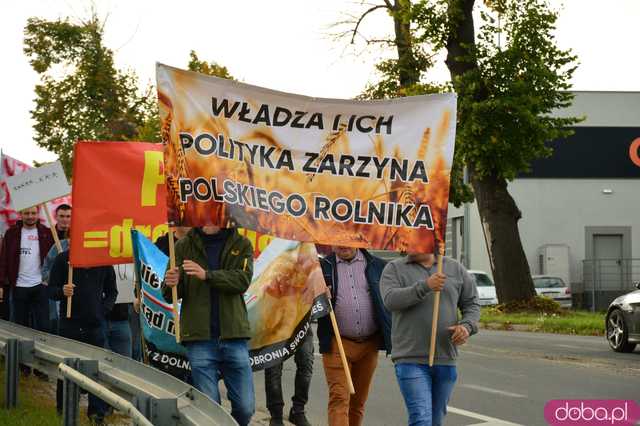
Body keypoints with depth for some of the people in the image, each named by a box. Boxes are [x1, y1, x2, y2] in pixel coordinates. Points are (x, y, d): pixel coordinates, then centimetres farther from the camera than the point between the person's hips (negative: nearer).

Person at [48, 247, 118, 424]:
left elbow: (112, 291, 15)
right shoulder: (63, 259, 0)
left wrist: (104, 309, 1)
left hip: (95, 324, 1)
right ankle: (63, 409, 18)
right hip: (69, 323, -1)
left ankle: (97, 412, 2)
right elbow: (51, 290, 1)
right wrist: (62, 291, -20)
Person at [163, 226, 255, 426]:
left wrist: (207, 275, -23)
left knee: (245, 408, 2)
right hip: (200, 337, 0)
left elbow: (243, 280, -10)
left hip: (233, 335, 1)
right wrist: (170, 284, -18)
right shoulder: (184, 246, 6)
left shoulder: (241, 245, 6)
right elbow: (169, 295, 6)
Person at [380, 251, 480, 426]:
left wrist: (466, 326, -7)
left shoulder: (455, 268, 9)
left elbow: (472, 303, 14)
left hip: (445, 359, 4)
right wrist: (425, 286, -26)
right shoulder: (394, 269, 2)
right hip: (411, 359, -4)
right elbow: (390, 300, -15)